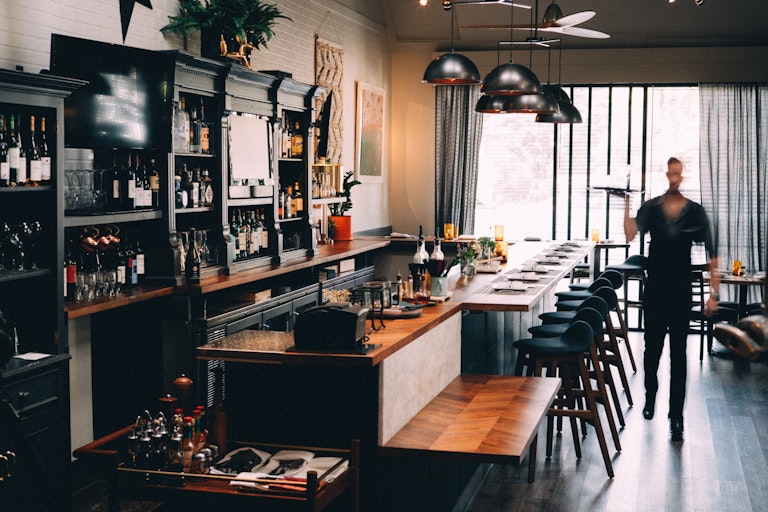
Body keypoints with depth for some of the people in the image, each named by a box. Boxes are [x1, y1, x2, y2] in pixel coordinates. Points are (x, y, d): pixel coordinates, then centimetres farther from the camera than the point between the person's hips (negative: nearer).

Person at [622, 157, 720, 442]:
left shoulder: (695, 212, -4)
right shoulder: (651, 208, -2)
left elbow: (712, 255, -2)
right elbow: (630, 234, -19)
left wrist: (713, 293, -7)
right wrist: (627, 204, -27)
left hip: (681, 291, -1)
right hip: (654, 289, 1)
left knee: (678, 354, -2)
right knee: (652, 347, 14)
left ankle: (676, 417, 3)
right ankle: (650, 397, 38)